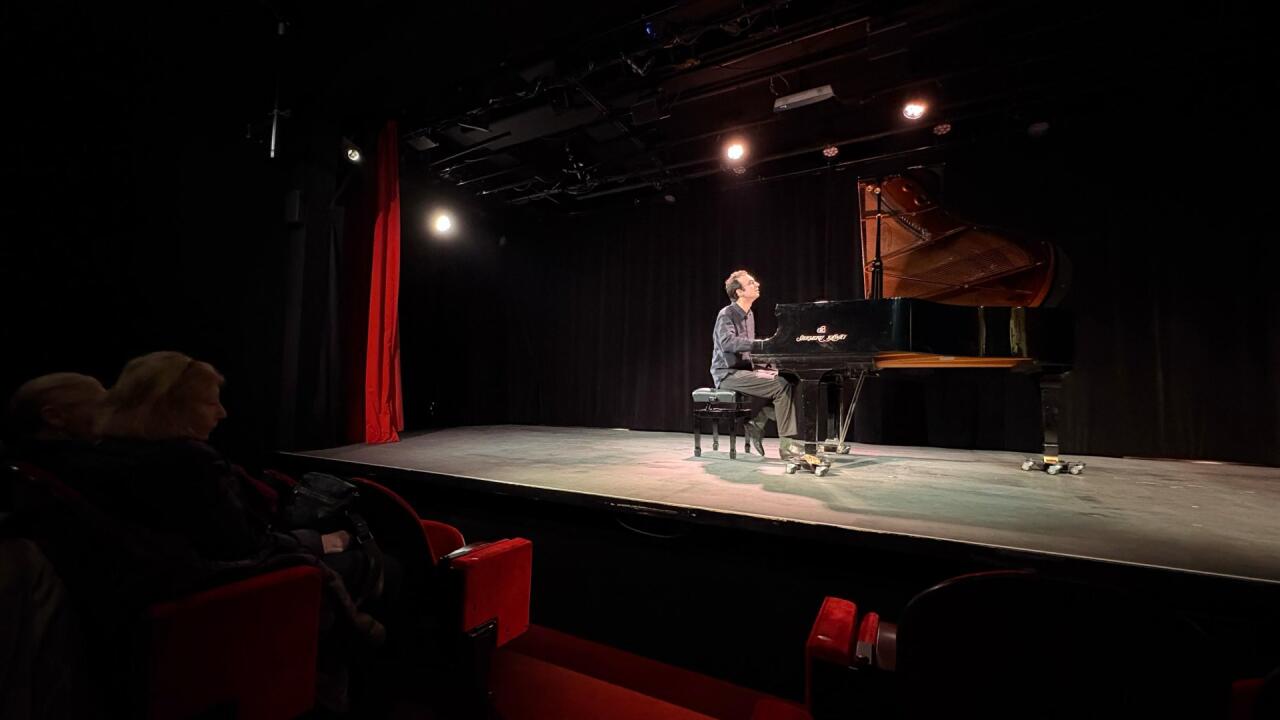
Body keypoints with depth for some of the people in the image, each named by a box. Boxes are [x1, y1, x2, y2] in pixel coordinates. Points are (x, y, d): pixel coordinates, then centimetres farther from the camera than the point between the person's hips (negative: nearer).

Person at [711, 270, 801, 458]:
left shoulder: (748, 315, 16)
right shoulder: (727, 314, -10)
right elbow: (727, 342, -29)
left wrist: (758, 369, 5)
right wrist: (763, 343, -35)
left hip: (743, 370, 9)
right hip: (728, 373, -9)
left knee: (783, 380, -2)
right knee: (782, 386, -21)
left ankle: (756, 423, 3)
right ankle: (786, 444, -15)